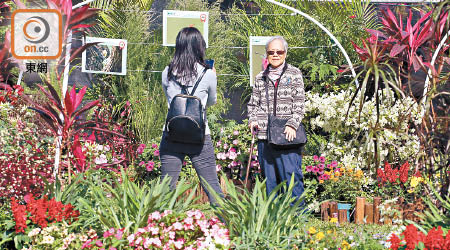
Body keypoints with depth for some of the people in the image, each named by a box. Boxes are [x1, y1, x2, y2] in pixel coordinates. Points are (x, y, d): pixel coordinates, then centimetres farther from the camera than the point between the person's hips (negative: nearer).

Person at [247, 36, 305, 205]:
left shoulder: (294, 74, 7)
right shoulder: (260, 78, 17)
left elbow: (299, 104, 0)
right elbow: (253, 103, 22)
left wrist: (292, 124, -13)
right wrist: (252, 120, 2)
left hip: (287, 135, -4)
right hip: (264, 136, 4)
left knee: (291, 175, -9)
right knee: (269, 179, 7)